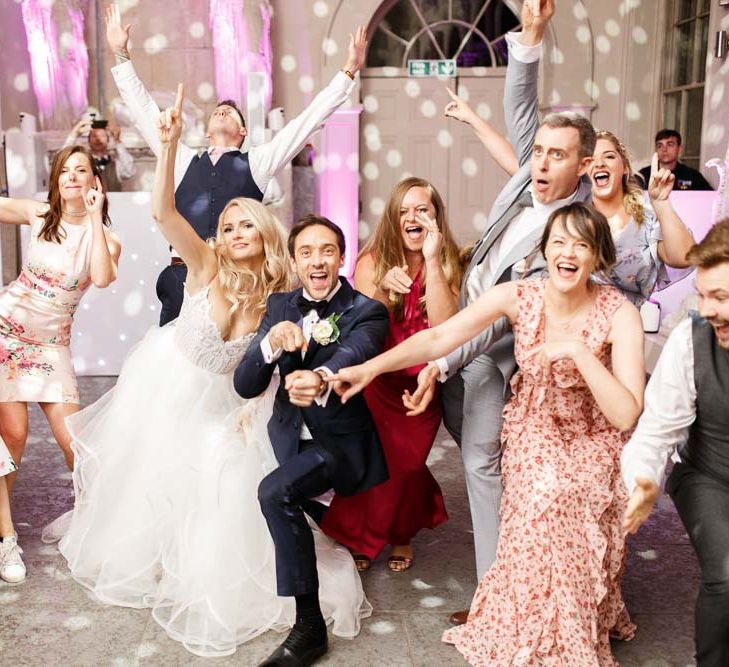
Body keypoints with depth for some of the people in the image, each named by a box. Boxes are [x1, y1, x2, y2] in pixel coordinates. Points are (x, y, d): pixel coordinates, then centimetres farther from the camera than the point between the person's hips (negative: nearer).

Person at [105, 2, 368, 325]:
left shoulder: (257, 162, 15)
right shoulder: (184, 162, 21)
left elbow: (309, 119, 15)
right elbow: (145, 112, 25)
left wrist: (349, 71, 13)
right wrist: (121, 55, 25)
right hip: (183, 275, 2)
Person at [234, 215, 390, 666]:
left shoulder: (367, 312, -13)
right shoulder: (280, 306, 1)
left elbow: (352, 354, -37)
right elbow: (245, 386, -6)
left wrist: (320, 380, -61)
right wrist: (272, 342, -28)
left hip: (342, 443, -6)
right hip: (291, 440, 7)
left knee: (275, 491, -28)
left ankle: (309, 628, -18)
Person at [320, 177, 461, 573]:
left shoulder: (447, 265, -4)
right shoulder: (373, 261, -7)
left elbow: (444, 328, -21)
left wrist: (432, 261, -24)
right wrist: (385, 292, -31)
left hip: (422, 386, 1)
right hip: (376, 382, 0)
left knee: (405, 466, -1)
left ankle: (400, 534, 30)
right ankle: (361, 538, 25)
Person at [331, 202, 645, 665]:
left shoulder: (619, 313, -18)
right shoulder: (518, 297, -13)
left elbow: (626, 415, -22)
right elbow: (438, 338, -19)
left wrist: (578, 351, -31)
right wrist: (370, 368, -29)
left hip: (593, 441, -1)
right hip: (534, 432, 1)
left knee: (557, 499, -25)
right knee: (546, 498, -23)